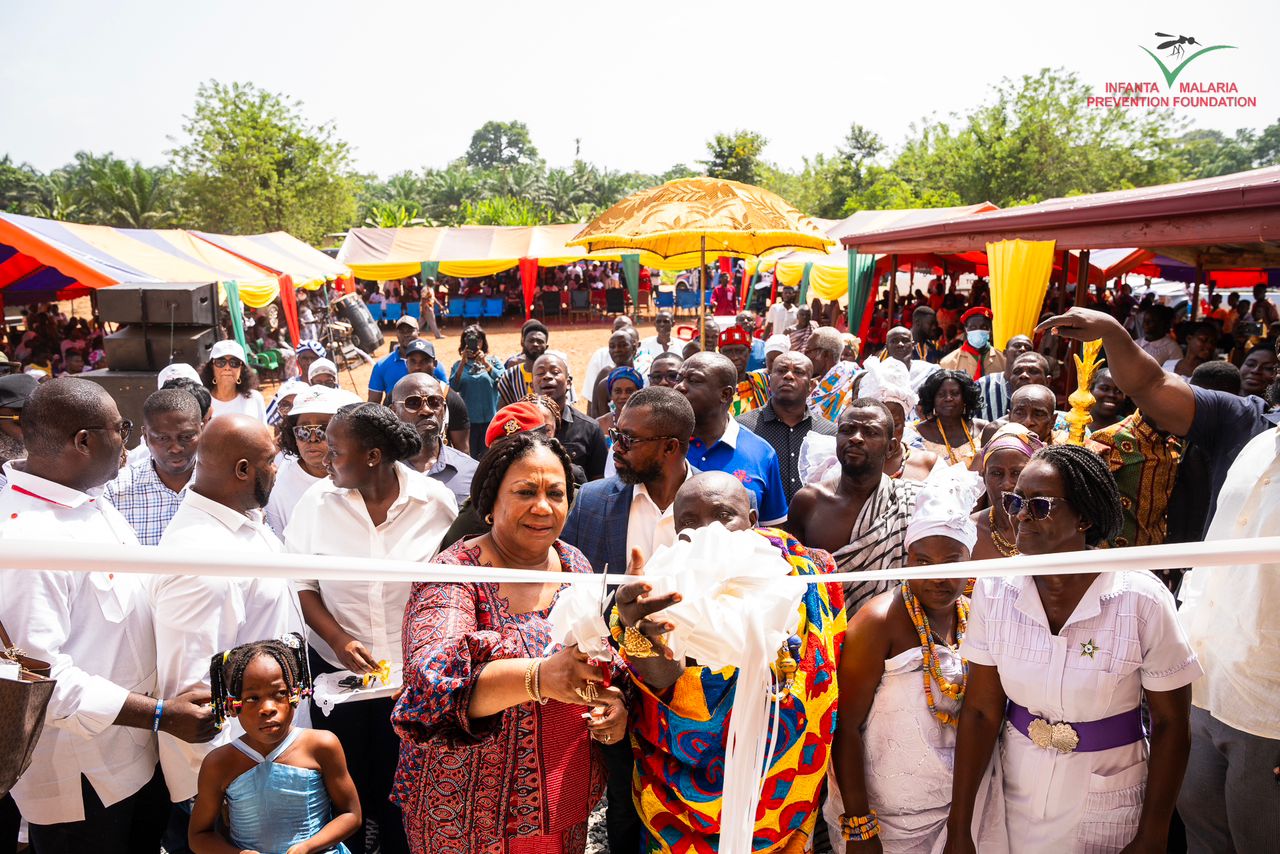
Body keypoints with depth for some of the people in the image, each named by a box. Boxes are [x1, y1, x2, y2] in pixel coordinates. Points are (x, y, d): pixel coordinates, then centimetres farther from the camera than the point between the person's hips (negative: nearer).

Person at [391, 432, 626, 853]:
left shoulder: (575, 564, -2)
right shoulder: (455, 575, -18)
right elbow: (433, 679, -34)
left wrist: (614, 699, -12)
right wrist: (539, 676, -50)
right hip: (469, 815, -4)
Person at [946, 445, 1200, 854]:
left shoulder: (1143, 601, -19)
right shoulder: (994, 589, -13)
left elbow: (1170, 723, -9)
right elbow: (981, 711, -9)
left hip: (1107, 803, -2)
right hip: (1017, 792, 2)